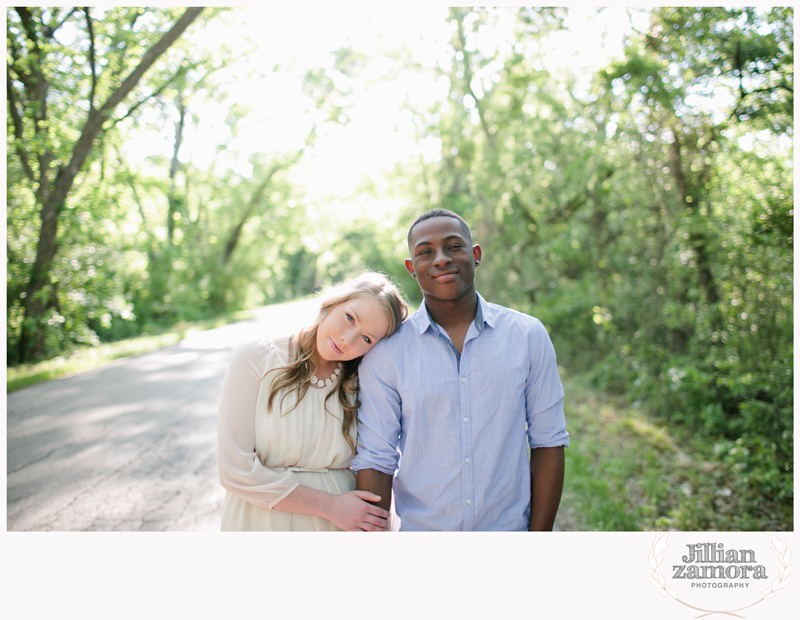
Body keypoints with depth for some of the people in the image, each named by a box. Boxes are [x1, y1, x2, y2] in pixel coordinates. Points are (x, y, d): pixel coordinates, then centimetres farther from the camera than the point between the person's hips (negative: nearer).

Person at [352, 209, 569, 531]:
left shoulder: (528, 335, -6)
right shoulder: (385, 353, -9)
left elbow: (547, 442, -2)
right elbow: (374, 460, -8)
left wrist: (539, 533, -5)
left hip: (508, 526, 1)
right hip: (417, 528, 0)